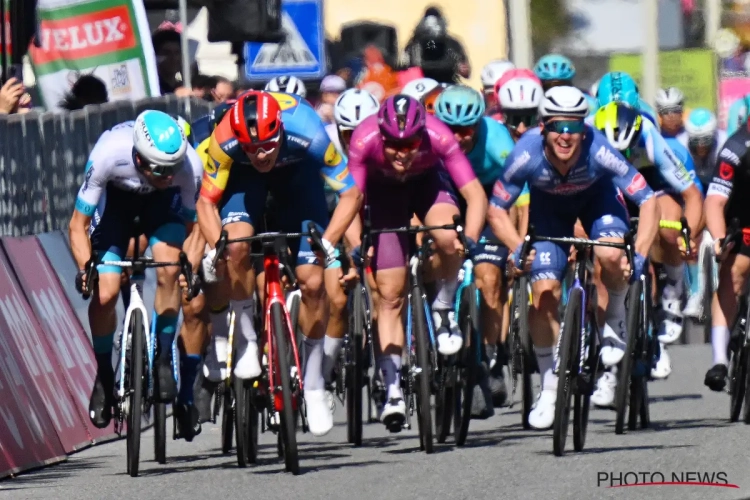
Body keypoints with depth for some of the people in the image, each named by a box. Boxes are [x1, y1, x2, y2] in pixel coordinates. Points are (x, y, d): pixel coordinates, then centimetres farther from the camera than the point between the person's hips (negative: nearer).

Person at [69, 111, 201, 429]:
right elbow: (78, 225, -27)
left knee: (169, 270, -26)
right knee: (104, 294, -14)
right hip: (115, 195, -1)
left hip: (161, 201, 1)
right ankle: (104, 375, 11)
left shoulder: (187, 165, -36)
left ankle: (163, 358, -5)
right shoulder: (109, 155, -39)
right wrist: (85, 268, -43)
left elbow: (190, 224, -20)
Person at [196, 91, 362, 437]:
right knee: (237, 244, -31)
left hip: (296, 171, 0)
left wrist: (327, 243, -41)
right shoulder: (225, 141, -37)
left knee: (312, 282, -8)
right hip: (243, 175, 0)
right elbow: (206, 201, -23)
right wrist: (215, 248, -39)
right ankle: (247, 341, -9)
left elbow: (351, 193, -29)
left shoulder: (307, 134, -39)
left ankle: (314, 388, 8)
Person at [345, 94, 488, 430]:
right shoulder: (365, 140, -36)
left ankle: (443, 309, -6)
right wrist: (356, 246, -49)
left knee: (448, 238, -34)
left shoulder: (438, 137, -36)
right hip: (383, 190, 0)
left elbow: (475, 194, -35)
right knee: (390, 295, -6)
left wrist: (470, 239, -51)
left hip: (428, 182, 0)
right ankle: (393, 388, -1)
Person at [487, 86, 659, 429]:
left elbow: (648, 200, -32)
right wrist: (518, 248, -37)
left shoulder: (598, 152, -38)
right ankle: (549, 387, 8)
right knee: (544, 292, -10)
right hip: (549, 205, 1)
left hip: (596, 197, -1)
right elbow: (496, 209, -21)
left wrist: (639, 256, -42)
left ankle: (615, 320, 2)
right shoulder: (527, 156, -35)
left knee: (611, 256, -31)